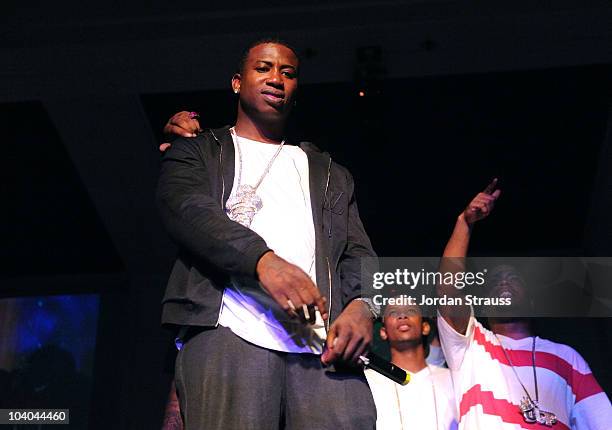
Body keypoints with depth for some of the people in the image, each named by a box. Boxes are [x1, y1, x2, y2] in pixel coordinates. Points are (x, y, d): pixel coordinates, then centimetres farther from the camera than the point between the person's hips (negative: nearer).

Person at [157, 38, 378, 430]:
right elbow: (186, 207, -1)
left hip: (325, 342, 3)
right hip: (229, 332, -2)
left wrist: (361, 305, -5)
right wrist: (263, 259, -20)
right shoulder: (197, 152, 20)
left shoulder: (330, 174, 29)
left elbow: (357, 253, 19)